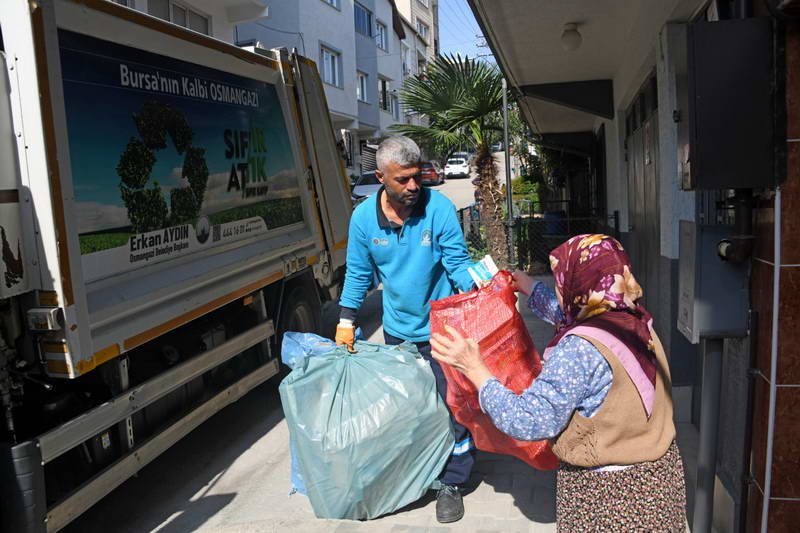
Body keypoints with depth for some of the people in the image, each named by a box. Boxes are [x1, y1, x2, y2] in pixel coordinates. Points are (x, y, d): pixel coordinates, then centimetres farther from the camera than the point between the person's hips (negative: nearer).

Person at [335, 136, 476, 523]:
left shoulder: (439, 208, -18)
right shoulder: (363, 217, -9)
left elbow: (458, 264, -15)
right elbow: (358, 273, 2)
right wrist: (346, 322, 1)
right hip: (397, 330, 3)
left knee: (453, 406, 3)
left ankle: (451, 484, 24)